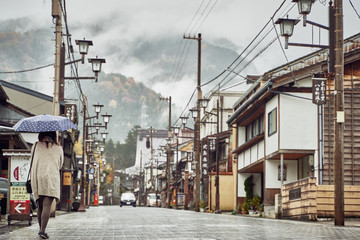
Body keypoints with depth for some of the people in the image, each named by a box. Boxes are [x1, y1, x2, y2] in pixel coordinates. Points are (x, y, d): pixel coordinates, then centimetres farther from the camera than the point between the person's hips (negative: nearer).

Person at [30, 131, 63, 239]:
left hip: (37, 178, 2)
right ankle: (42, 230, -20)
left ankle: (41, 229, 18)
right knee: (47, 205, -9)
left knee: (40, 206, 12)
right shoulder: (58, 148, 7)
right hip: (51, 178, -2)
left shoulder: (35, 146, 8)